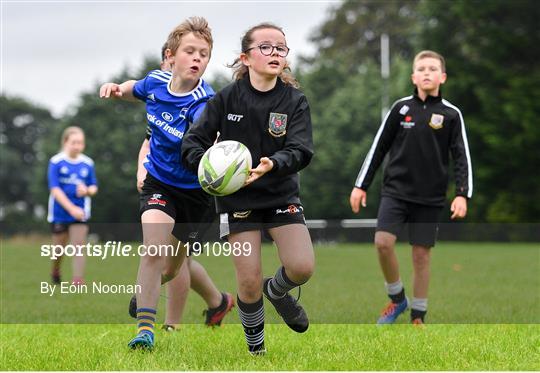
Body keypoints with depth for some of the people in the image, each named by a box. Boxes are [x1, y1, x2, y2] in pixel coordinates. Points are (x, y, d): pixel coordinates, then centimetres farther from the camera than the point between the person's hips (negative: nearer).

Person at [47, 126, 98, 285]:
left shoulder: (88, 163, 1)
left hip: (80, 212, 1)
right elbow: (55, 189, -13)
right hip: (60, 212, -1)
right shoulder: (56, 162, -9)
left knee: (79, 244, -10)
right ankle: (55, 272, 37)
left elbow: (94, 187, 9)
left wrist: (87, 190, -16)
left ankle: (77, 279, -11)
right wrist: (71, 208, -21)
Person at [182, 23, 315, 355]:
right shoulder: (227, 98, -6)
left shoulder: (295, 100, -6)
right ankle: (256, 347, 21)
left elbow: (301, 151, -17)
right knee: (249, 283, -5)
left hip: (281, 194, 1)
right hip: (237, 199, -1)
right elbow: (193, 141, -5)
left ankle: (277, 291, 22)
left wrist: (273, 165, -38)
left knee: (303, 267, -15)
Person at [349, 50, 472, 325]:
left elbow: (462, 157, 0)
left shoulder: (451, 114, 0)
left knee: (421, 253, 2)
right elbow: (379, 147, 7)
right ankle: (397, 298, 9)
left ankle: (418, 316, 16)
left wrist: (462, 194, -11)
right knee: (383, 242, -14)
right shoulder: (401, 108, 2)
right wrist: (361, 185, 6)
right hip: (395, 190, 1)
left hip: (430, 197, -1)